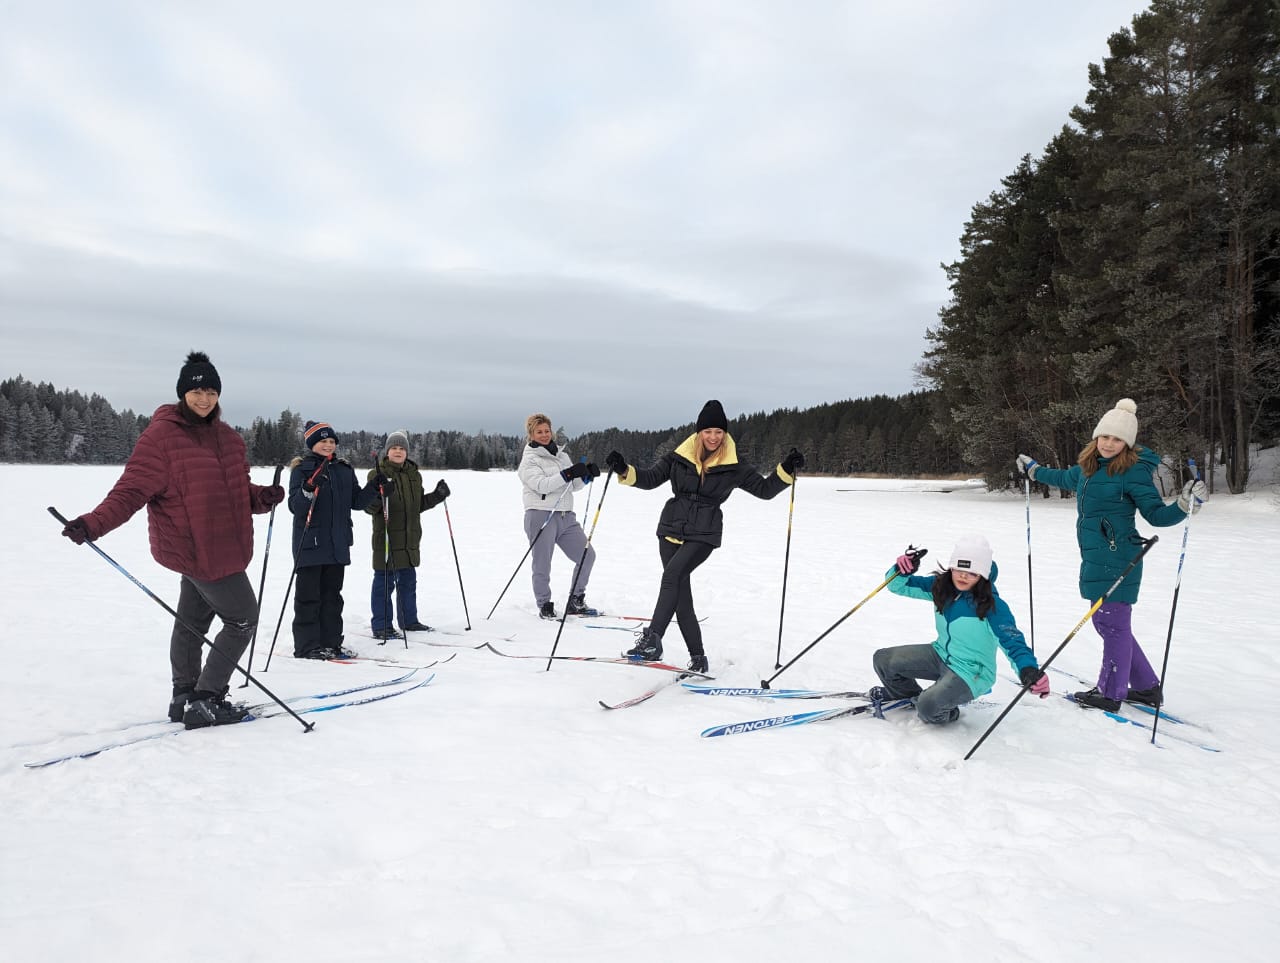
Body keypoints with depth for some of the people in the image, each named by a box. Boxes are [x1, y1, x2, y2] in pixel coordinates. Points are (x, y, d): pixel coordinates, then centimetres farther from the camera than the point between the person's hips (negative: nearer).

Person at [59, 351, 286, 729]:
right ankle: (206, 700, 8)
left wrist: (262, 497, -8)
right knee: (242, 618, -3)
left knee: (193, 619, 20)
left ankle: (185, 696, 36)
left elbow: (238, 492, 13)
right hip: (196, 549, -8)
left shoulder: (228, 438, 8)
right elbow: (131, 489, -18)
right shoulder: (160, 436, -14)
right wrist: (94, 524, -30)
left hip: (222, 547, 8)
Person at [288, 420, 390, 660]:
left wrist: (375, 487, 1)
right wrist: (309, 490, -30)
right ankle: (306, 646, 5)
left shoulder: (344, 470, 12)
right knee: (308, 596, -1)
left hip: (337, 544, 6)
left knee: (332, 595, 11)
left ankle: (331, 643, 18)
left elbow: (356, 501, 15)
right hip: (310, 543, -6)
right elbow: (294, 506, -12)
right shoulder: (302, 469, -4)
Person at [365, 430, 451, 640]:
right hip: (386, 538, -6)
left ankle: (409, 621, 27)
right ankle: (381, 626, 6)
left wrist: (437, 496, 8)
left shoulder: (414, 475, 13)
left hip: (409, 539, 6)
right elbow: (368, 505, -10)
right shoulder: (378, 473, -6)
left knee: (408, 581, 15)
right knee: (384, 582, -2)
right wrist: (375, 501, -31)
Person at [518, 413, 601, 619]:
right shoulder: (529, 460, -2)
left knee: (587, 555, 5)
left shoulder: (562, 455, 17)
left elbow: (573, 486, 19)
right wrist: (568, 474, -25)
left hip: (566, 516, 6)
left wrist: (587, 475, 0)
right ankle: (545, 606, 15)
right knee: (542, 565, -2)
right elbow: (540, 485, -18)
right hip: (541, 516, -6)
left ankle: (575, 602, 17)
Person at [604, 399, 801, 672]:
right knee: (681, 594, 5)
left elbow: (764, 489, 6)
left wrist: (786, 470, -10)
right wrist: (624, 471, -10)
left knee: (672, 574, -28)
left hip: (703, 535, -3)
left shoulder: (734, 467, 1)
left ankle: (652, 638, -31)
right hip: (671, 530, 3)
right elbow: (650, 478, 6)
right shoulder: (679, 458, 4)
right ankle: (697, 657, 16)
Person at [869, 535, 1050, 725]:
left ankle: (946, 711, 9)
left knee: (928, 709, -29)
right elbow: (898, 585, -4)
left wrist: (1028, 668, -48)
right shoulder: (940, 587, -7)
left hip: (971, 672, -6)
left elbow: (1013, 642, -26)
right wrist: (901, 570, -28)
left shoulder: (992, 606, -21)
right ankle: (910, 694, 23)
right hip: (941, 655, 6)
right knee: (883, 660, -6)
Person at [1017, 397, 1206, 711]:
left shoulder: (1134, 471, -12)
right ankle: (1146, 686, 28)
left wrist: (1183, 506, -30)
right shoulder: (1089, 465, 10)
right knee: (1105, 621, 16)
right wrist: (1034, 470, 42)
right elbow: (1066, 478, 31)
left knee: (1113, 624, 0)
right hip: (1095, 559, 9)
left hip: (1116, 561, -9)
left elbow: (1156, 515, -12)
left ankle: (1110, 694, 14)